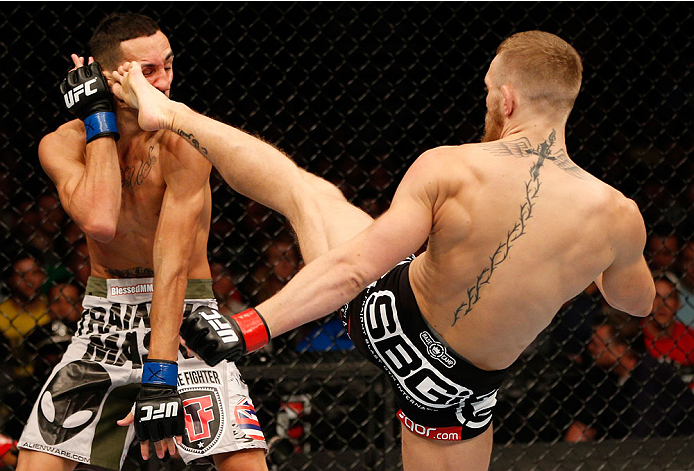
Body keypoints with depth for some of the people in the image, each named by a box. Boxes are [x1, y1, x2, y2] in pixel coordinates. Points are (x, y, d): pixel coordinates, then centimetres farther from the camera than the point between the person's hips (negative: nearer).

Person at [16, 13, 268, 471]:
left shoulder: (182, 144, -16)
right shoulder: (61, 145, -6)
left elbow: (172, 266, -24)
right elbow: (100, 220, -28)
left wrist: (158, 377, -32)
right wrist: (99, 119, -19)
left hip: (182, 315, -3)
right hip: (105, 320, 3)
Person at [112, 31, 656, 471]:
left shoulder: (449, 169, -23)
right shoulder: (616, 216, -18)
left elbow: (354, 267, -26)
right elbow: (637, 300, 4)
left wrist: (252, 327, -23)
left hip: (392, 314, -1)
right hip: (461, 382, 1)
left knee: (306, 191, 20)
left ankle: (170, 115, 36)